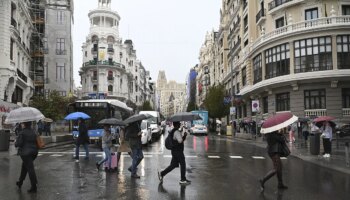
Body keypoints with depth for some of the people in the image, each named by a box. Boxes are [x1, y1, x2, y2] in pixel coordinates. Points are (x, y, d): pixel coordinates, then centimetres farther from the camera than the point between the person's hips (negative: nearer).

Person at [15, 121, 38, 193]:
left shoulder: (22, 133, -13)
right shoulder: (33, 132, 8)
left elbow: (18, 143, -14)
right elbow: (35, 142, 8)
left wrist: (15, 143, 7)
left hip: (26, 153, -7)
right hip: (33, 152, 7)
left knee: (30, 169, -5)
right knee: (24, 167, 24)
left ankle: (34, 187, -2)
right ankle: (20, 182, 38)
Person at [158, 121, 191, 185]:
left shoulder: (172, 131, 15)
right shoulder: (177, 132, -17)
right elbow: (180, 141, -25)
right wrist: (184, 136, -10)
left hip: (174, 151, 10)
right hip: (178, 151, -10)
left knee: (173, 165, 14)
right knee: (183, 164, 1)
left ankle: (162, 173, 13)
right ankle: (183, 180, 8)